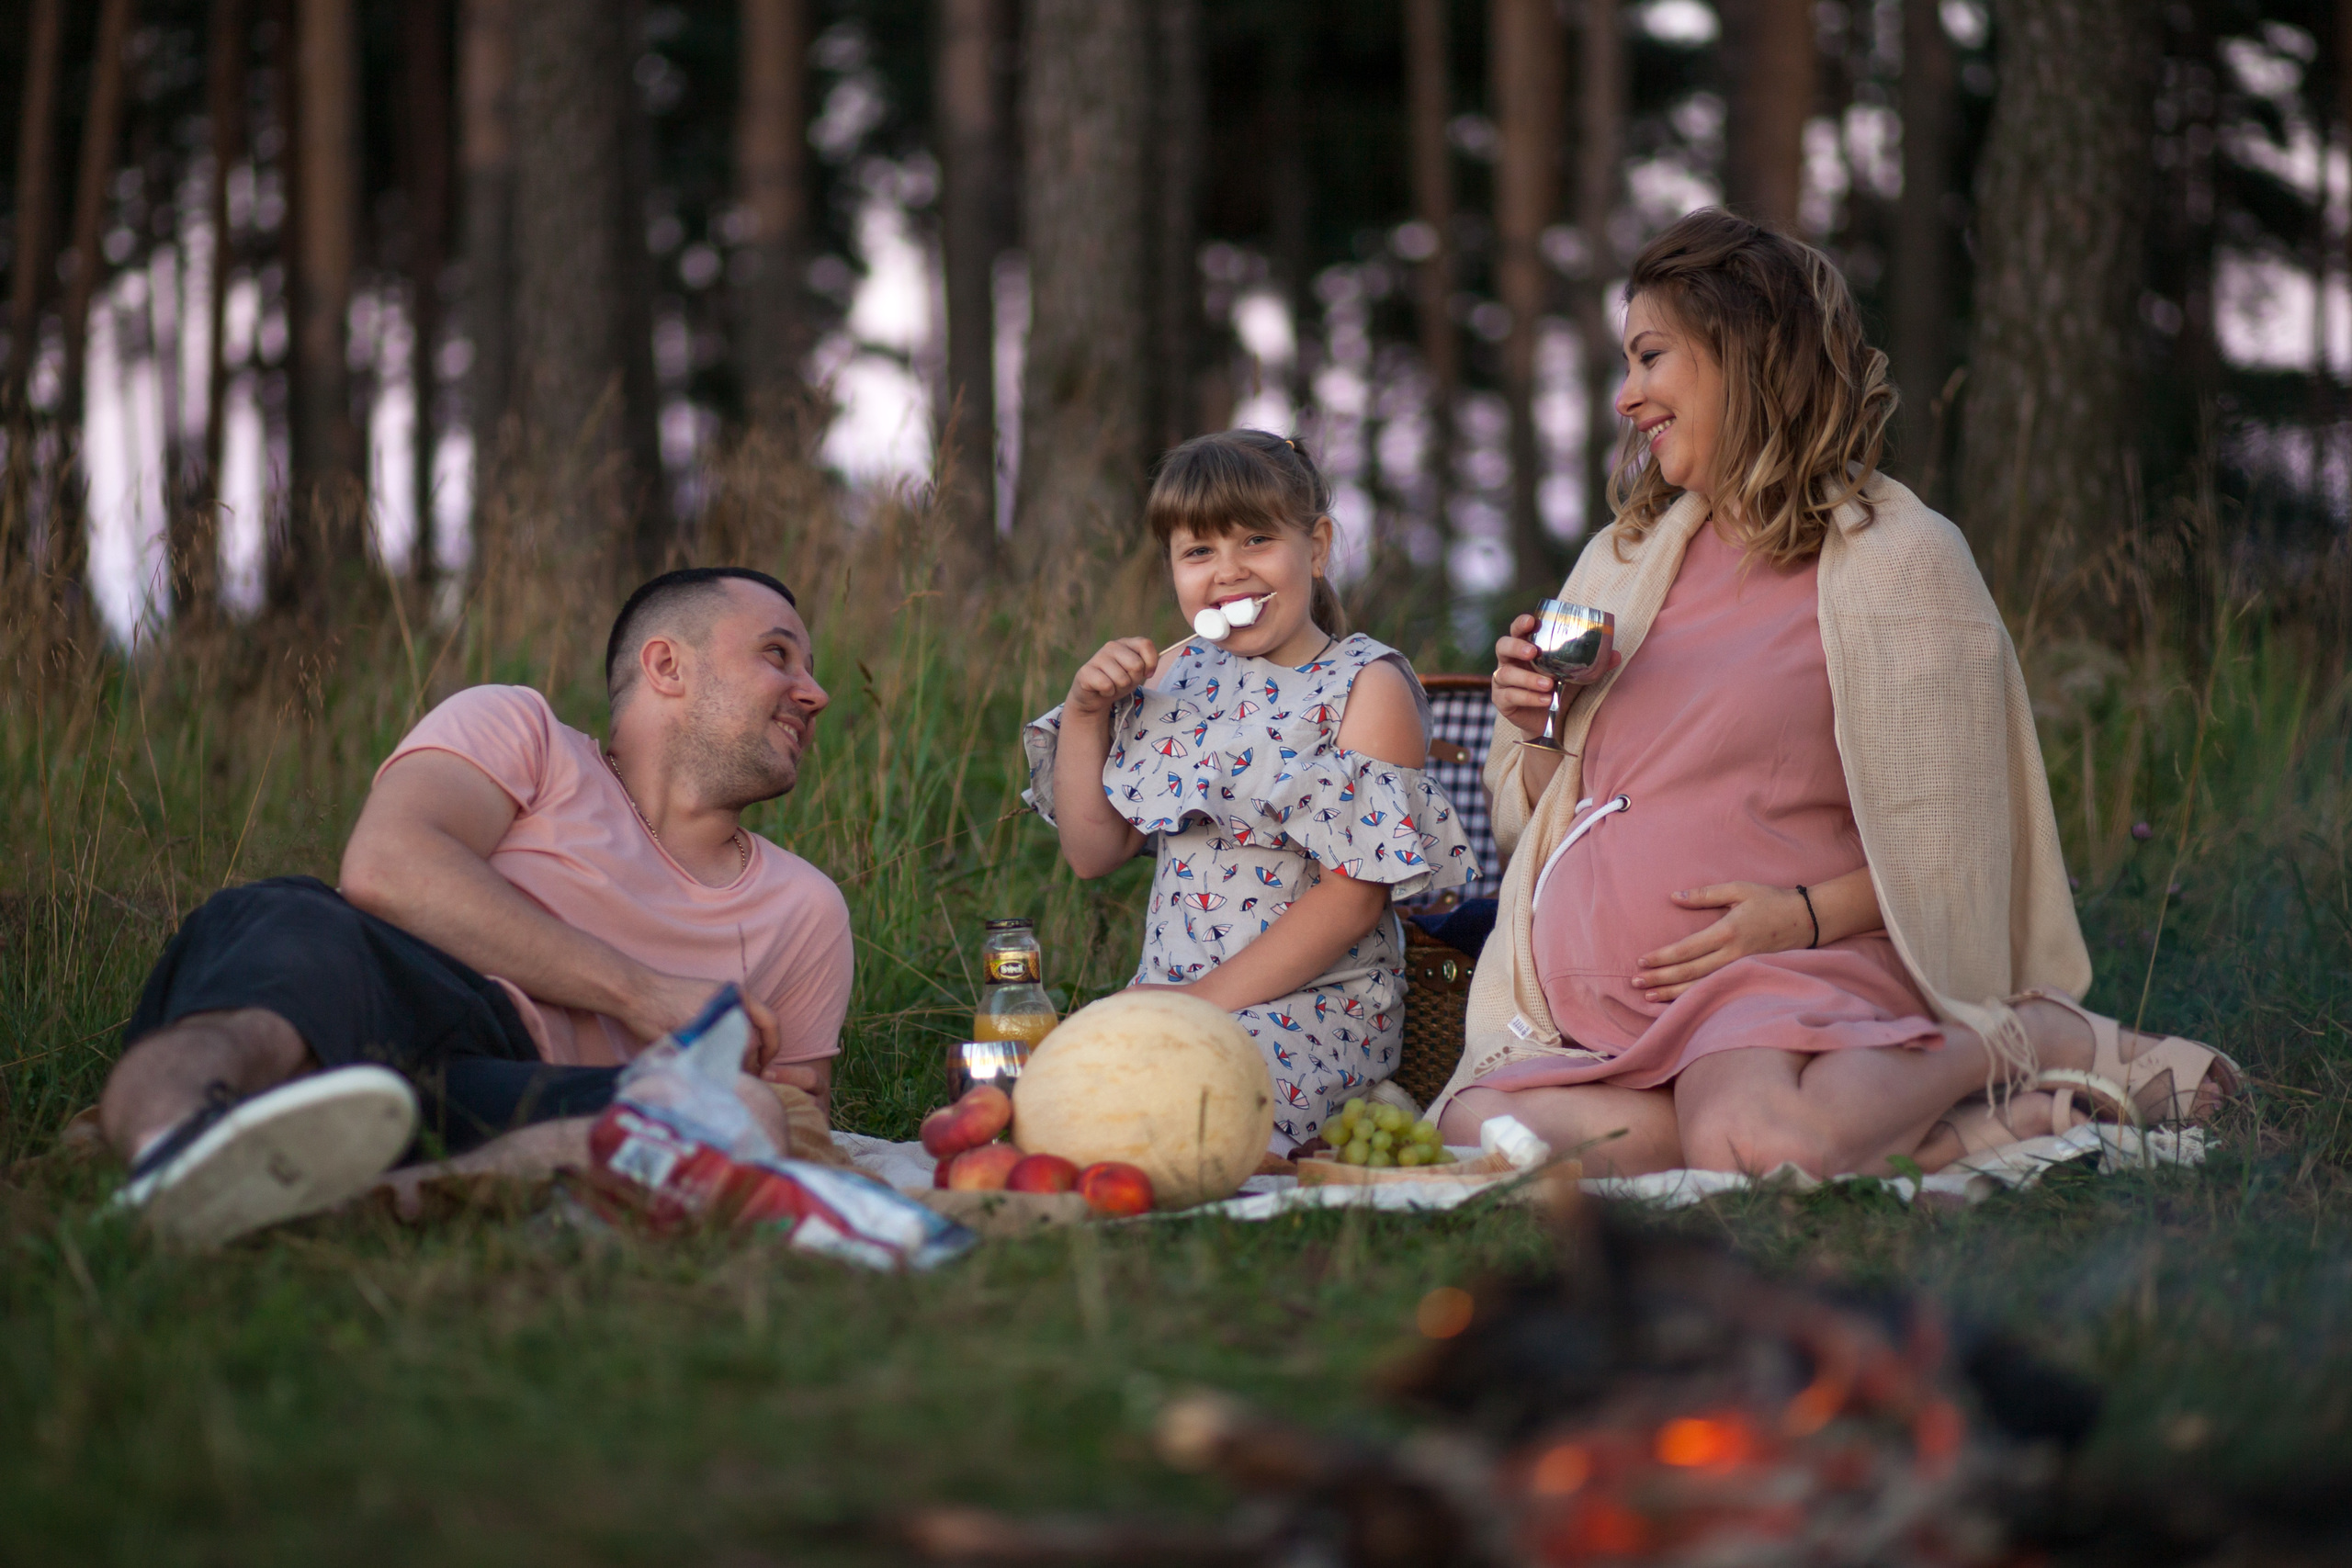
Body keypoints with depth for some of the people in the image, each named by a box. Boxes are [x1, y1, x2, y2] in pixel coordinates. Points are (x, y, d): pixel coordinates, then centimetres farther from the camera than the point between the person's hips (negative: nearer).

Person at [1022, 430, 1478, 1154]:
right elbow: (1093, 852, 15)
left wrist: (1212, 998, -17)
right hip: (1166, 991, 6)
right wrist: (1083, 711, 1)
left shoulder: (1368, 687, -4)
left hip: (1313, 1000, -6)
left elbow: (1354, 898, -12)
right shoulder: (1173, 676, 15)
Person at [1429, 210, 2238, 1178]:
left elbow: (1945, 848, -1)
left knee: (1754, 1144, -40)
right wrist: (1538, 733, 4)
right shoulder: (1621, 560, 22)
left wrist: (1807, 913, -16)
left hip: (1796, 967, -6)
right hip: (1595, 1009, 6)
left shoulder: (1897, 558, 2)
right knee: (1474, 1131, -29)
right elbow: (1540, 813, 25)